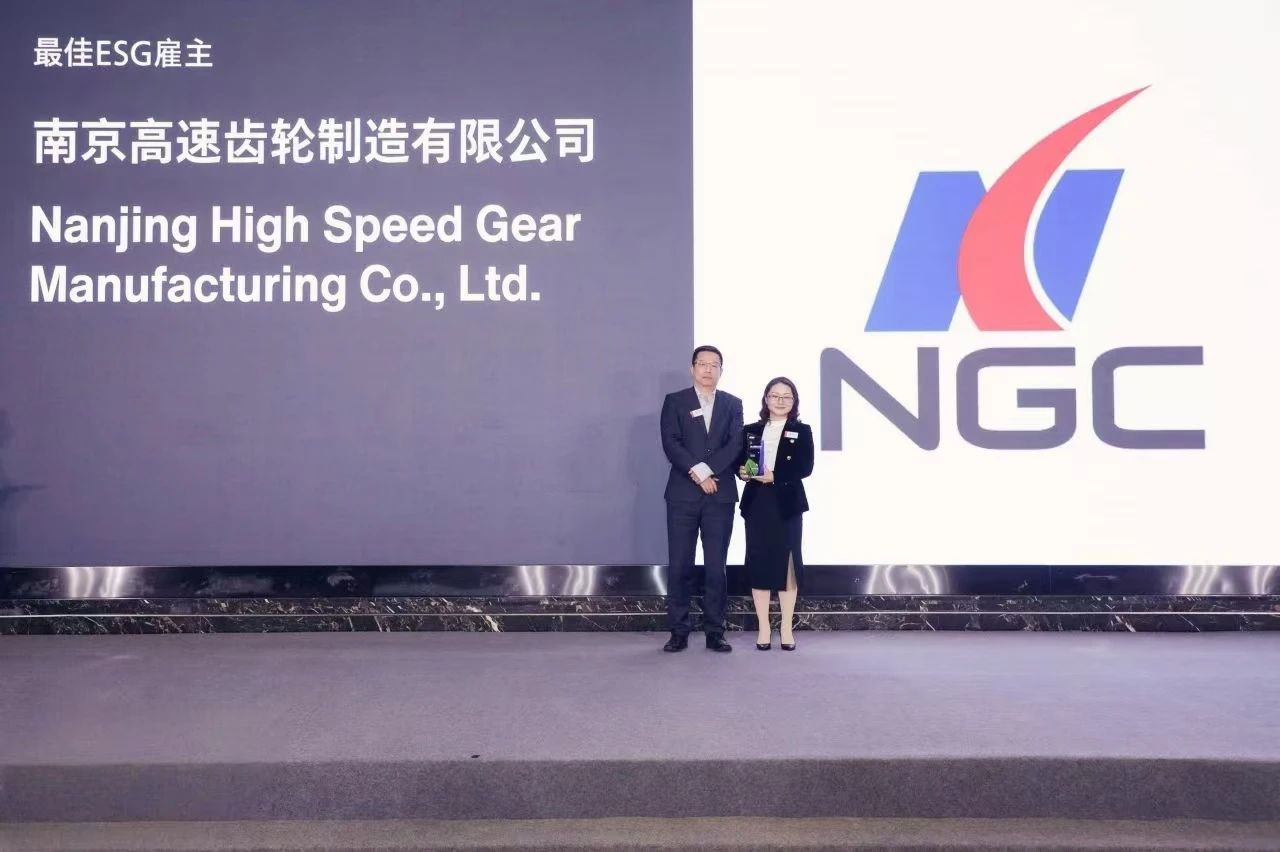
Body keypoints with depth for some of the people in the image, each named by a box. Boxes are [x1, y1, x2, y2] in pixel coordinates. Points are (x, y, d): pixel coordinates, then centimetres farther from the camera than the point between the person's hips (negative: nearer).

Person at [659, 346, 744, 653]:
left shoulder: (733, 404, 11)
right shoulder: (675, 401, 6)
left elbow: (735, 444, -2)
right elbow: (671, 443, -6)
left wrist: (707, 469, -14)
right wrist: (697, 473, -15)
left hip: (720, 495, 1)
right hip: (683, 494, -1)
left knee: (716, 566, 3)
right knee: (679, 565, 0)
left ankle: (715, 633, 10)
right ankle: (679, 632, 7)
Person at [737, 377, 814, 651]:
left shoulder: (802, 431, 4)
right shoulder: (751, 431, 11)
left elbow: (805, 467, -7)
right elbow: (738, 462, 11)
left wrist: (775, 476, -20)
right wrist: (741, 471, -12)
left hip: (787, 504, -2)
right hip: (756, 503, 2)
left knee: (787, 564, 2)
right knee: (759, 563, 2)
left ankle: (786, 629, 11)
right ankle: (763, 629, 11)